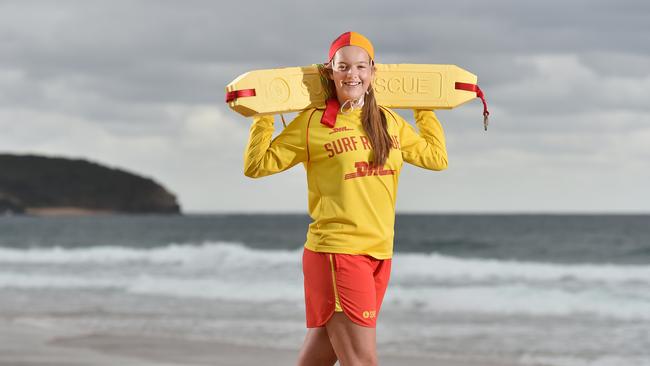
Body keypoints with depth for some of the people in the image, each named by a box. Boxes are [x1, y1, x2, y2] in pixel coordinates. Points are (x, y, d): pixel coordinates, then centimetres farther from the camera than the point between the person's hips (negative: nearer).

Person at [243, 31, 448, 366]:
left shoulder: (390, 123, 12)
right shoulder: (312, 123, -3)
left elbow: (436, 157, 24)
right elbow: (257, 166, -1)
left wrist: (424, 111, 27)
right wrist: (264, 116, -7)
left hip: (380, 254, 5)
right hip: (336, 251, -5)